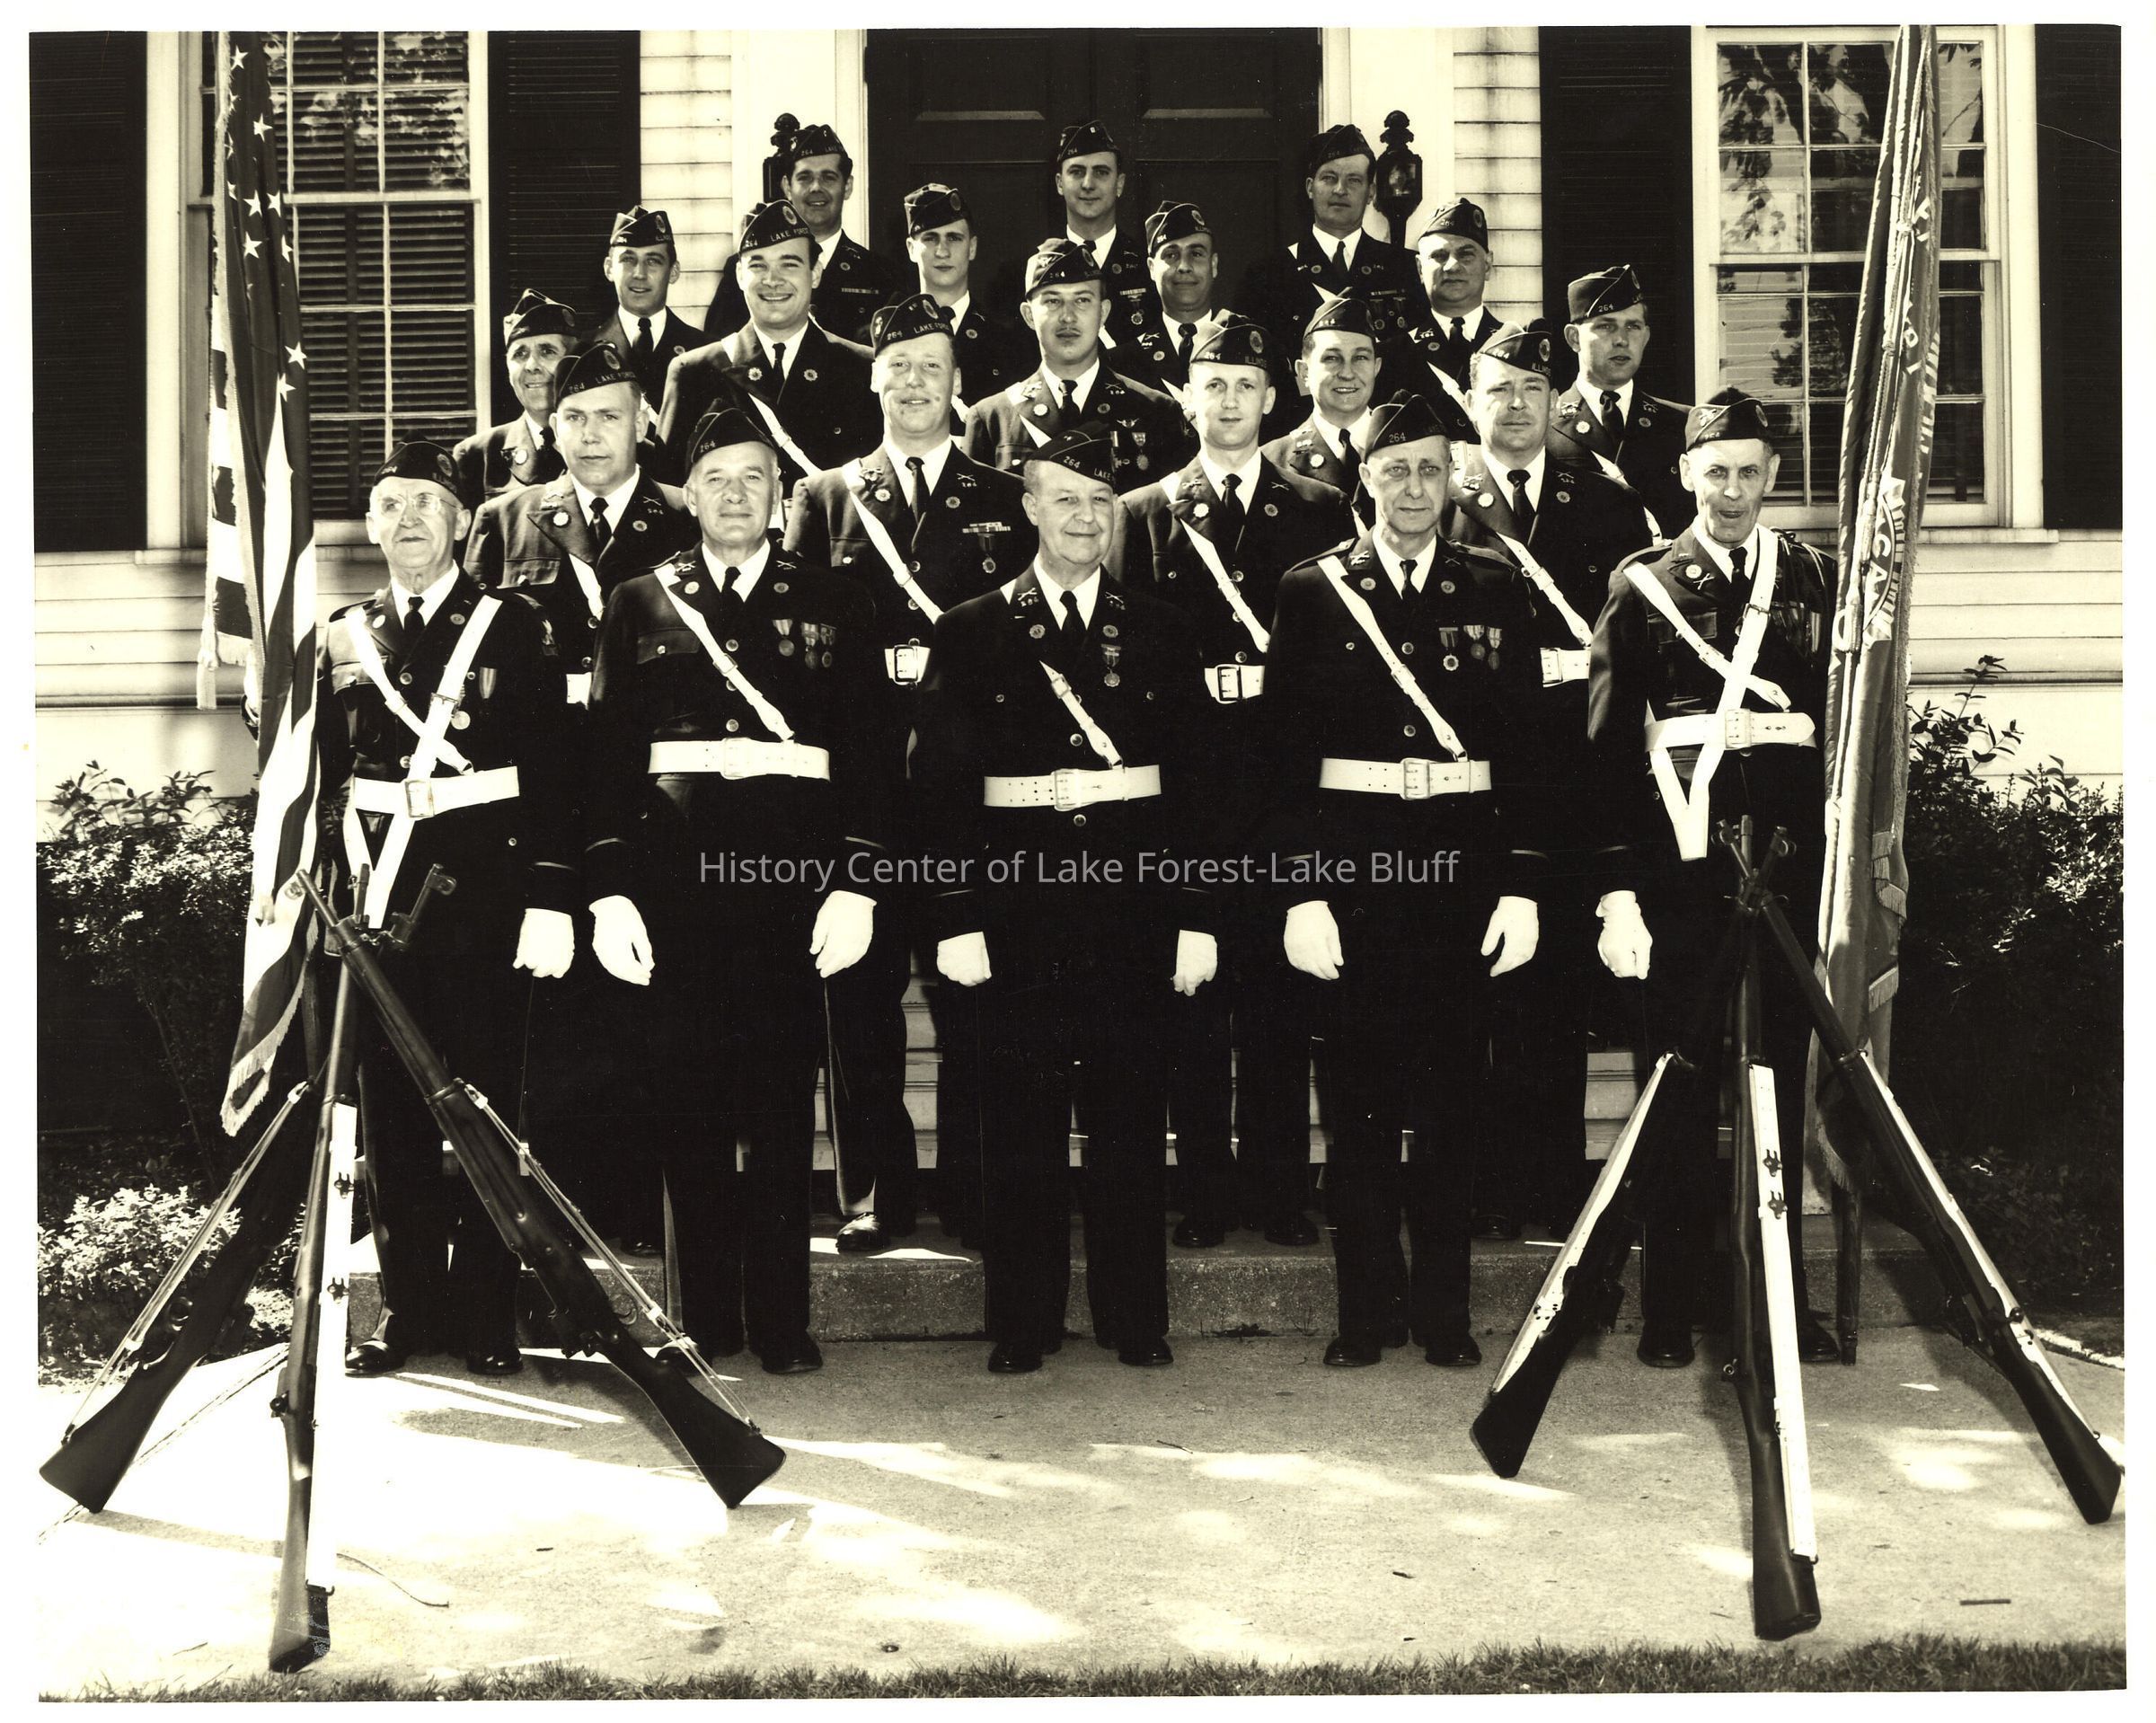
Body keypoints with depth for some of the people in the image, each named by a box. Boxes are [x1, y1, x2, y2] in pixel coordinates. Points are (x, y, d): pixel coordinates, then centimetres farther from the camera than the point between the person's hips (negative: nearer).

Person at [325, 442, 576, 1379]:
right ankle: (408, 1308, 14)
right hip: (377, 900, 3)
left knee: (486, 1106, 0)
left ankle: (487, 1312, 9)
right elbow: (321, 778, 14)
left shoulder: (516, 629, 3)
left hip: (484, 896, -3)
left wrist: (551, 899, -9)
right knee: (390, 1109, 4)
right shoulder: (342, 639, 13)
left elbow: (553, 772, -2)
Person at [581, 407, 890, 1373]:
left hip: (792, 876, 0)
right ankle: (707, 1318, 14)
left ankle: (780, 1319, 11)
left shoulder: (832, 604, 9)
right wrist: (609, 889, -3)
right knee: (687, 1101, 3)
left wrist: (856, 884, -5)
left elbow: (866, 751, 4)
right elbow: (608, 753, 6)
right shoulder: (640, 605, 10)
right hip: (677, 877, 1)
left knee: (785, 1101, 3)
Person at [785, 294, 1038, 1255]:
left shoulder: (1004, 501, 12)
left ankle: (971, 1189, 12)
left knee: (971, 989, 1)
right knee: (861, 988, 3)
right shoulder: (825, 498, 12)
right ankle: (874, 1193, 12)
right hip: (861, 774, 1)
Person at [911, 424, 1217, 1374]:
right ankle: (1022, 1322, 13)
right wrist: (958, 918, -7)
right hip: (1019, 894, -1)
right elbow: (943, 785, 1)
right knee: (1020, 1118, 3)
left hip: (1134, 891, 1)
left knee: (1131, 1115, 6)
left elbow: (1194, 778, 7)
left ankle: (1135, 1317, 17)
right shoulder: (971, 633, 5)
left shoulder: (1160, 630, 10)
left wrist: (1196, 915, 1)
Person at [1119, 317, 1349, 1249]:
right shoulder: (1145, 514, 10)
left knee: (1282, 995, 3)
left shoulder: (1321, 511, 10)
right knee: (1192, 996, 2)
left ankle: (1278, 1188, 12)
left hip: (1284, 782, 0)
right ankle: (1203, 1193, 10)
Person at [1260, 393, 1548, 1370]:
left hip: (1464, 863, 1)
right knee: (1362, 1089, 3)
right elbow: (1289, 751, -1)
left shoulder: (1492, 592, 8)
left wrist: (1522, 886, -1)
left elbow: (1524, 744, 6)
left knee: (1452, 1091, 6)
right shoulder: (1312, 592, 3)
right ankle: (1365, 1308, 13)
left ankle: (1444, 1309, 17)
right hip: (1354, 861, -1)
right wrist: (1300, 893, -7)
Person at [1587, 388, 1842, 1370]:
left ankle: (1783, 1301, 16)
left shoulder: (1817, 581, 11)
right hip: (1681, 858, -2)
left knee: (1782, 1083, 6)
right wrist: (1618, 889, -7)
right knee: (1681, 1092, 1)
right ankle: (1669, 1313, 9)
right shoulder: (1643, 586, 6)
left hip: (1792, 857, 2)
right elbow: (1610, 746, 1)